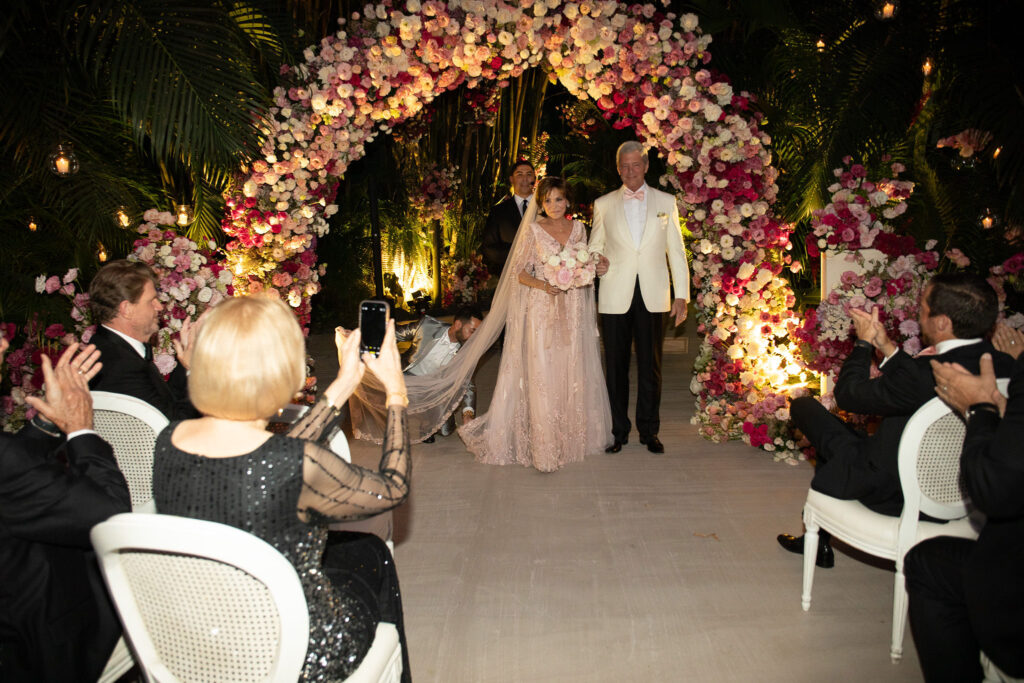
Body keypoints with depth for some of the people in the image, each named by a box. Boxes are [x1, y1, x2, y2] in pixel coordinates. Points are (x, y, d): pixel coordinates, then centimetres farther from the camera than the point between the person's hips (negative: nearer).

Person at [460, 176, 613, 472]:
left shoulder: (578, 228, 10)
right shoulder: (533, 230, -1)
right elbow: (520, 272, -2)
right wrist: (544, 285, -20)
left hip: (573, 312, 4)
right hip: (542, 311, -4)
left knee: (573, 374, 8)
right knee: (542, 375, -6)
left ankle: (572, 437, 23)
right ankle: (544, 450, 0)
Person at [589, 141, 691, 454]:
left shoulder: (666, 202, 9)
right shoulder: (603, 204, 10)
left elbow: (676, 251, 8)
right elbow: (594, 246, 16)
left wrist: (682, 295, 2)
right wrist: (596, 262, -9)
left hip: (653, 296, 0)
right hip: (615, 297, 0)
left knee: (650, 366, 4)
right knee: (615, 366, 4)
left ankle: (649, 431, 17)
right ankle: (619, 431, 16)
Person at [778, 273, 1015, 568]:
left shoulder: (925, 375, -35)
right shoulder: (1004, 366, -10)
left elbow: (847, 394, -18)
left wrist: (864, 342, -4)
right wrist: (887, 347, 6)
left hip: (895, 495, -8)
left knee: (804, 405, 5)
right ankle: (818, 539, 39)